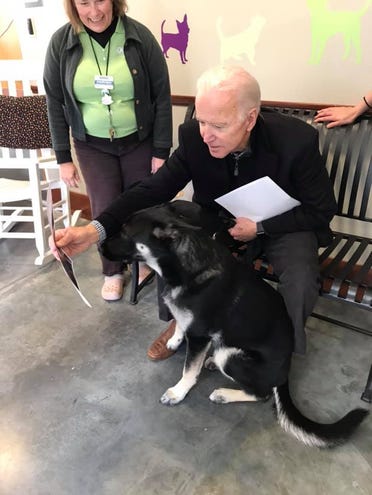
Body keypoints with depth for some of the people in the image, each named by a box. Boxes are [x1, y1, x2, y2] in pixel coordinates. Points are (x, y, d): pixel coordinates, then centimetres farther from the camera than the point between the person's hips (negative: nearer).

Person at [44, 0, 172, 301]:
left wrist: (161, 150, -8)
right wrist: (63, 157, -1)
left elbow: (162, 97, -7)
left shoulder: (140, 36, -10)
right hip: (92, 145, 1)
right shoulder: (61, 43, -7)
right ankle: (113, 272, 28)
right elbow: (55, 104, -1)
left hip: (139, 141, 0)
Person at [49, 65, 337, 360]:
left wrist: (260, 226, -26)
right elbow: (155, 189, -18)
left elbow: (322, 210, -15)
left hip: (283, 224, -2)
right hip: (219, 220, 3)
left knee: (301, 282, -29)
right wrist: (95, 230, -33)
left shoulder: (297, 140, -27)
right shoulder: (193, 136, -20)